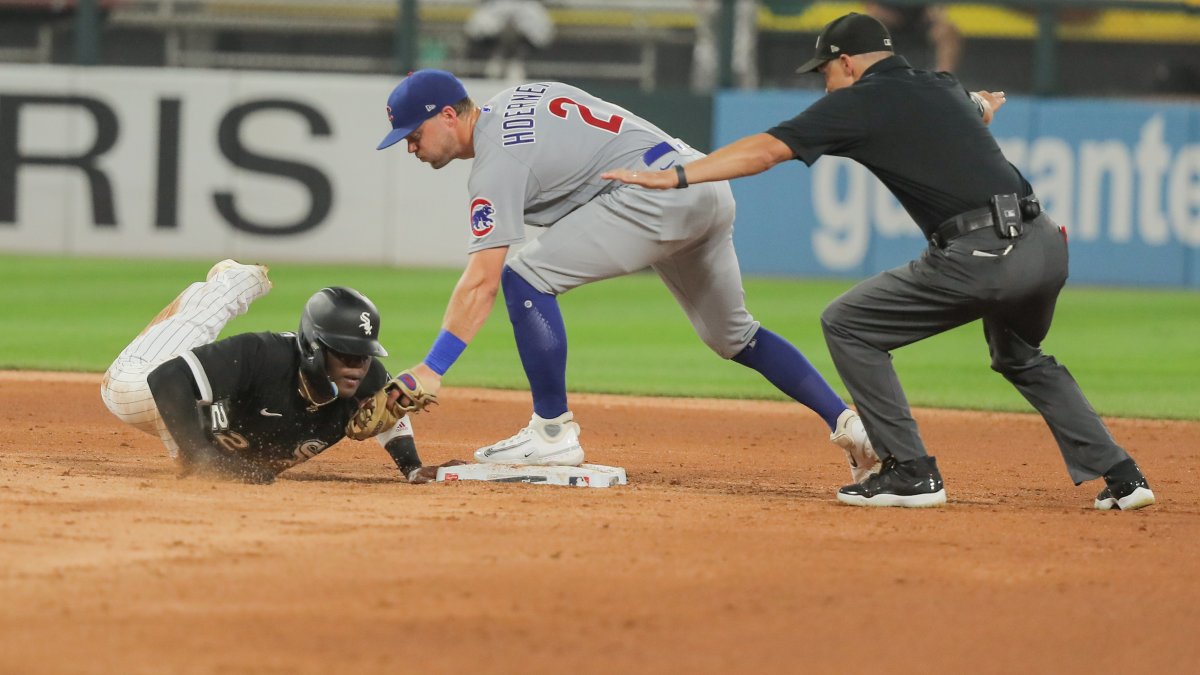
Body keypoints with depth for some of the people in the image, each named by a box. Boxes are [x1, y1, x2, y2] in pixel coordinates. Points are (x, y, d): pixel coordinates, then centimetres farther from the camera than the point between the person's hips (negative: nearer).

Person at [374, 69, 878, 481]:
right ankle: (848, 422, 15)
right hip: (710, 192, 10)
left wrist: (432, 368, -20)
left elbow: (482, 280, -18)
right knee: (734, 337, 22)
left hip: (659, 193, -10)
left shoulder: (497, 157, -10)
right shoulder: (511, 102, 16)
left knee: (524, 278, -11)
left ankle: (553, 433, -8)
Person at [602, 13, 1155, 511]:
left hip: (981, 255, -8)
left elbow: (763, 151, -5)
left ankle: (911, 472, 2)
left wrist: (674, 177, -6)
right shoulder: (944, 90, 24)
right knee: (1021, 357, 34)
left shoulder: (860, 102, 3)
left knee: (849, 325, 6)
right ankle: (1119, 476, 24)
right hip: (1046, 245, 8)